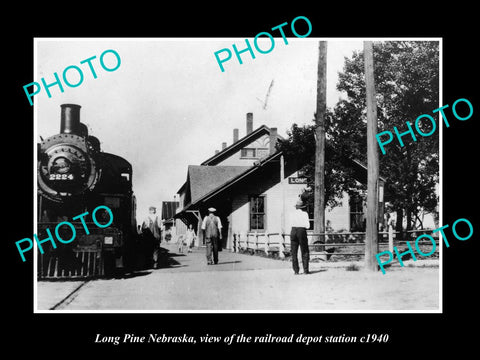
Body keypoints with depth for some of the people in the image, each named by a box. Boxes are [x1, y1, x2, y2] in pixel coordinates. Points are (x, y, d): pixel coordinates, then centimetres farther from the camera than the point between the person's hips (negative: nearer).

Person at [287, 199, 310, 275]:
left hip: (293, 231, 2)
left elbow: (291, 224, 11)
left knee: (294, 252, 6)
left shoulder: (291, 214, 6)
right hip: (302, 231, -2)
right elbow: (307, 226, -4)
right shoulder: (304, 214, -1)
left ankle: (296, 270, 3)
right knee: (305, 252, 4)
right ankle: (305, 270, -1)